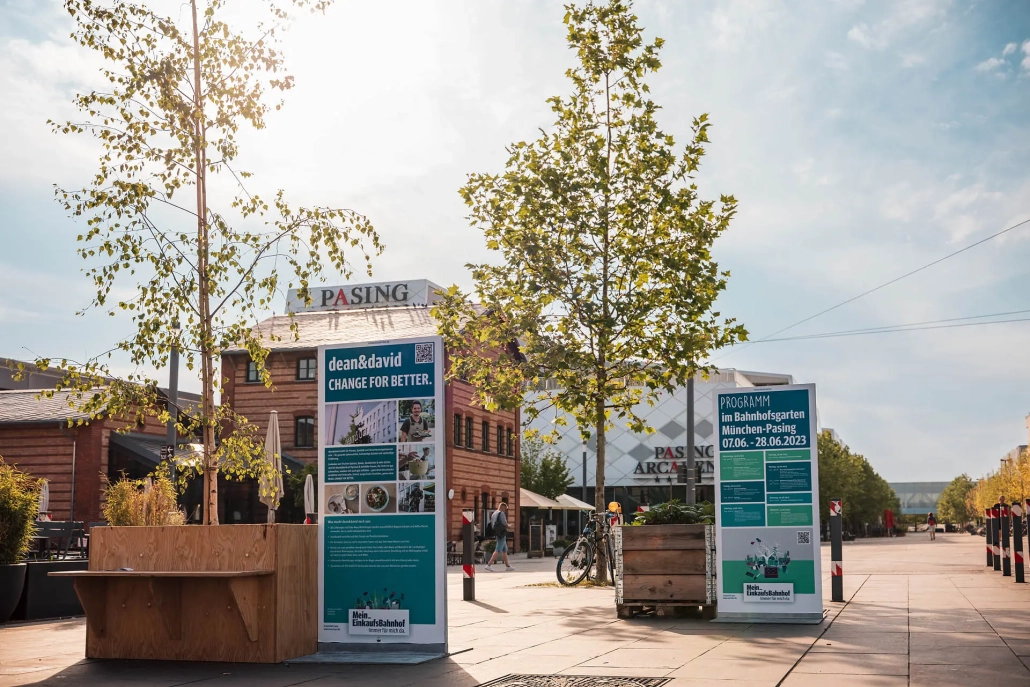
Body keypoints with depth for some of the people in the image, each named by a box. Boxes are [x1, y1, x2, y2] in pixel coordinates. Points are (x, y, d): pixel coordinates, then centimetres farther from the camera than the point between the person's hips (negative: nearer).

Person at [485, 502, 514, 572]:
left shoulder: (493, 514, 14)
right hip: (502, 534, -10)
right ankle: (489, 565, -15)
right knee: (498, 550, -10)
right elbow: (505, 523, -18)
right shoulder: (502, 514, -13)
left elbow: (492, 524, 16)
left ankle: (507, 566, 19)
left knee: (505, 550, 15)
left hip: (497, 534, 10)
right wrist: (508, 526, 6)